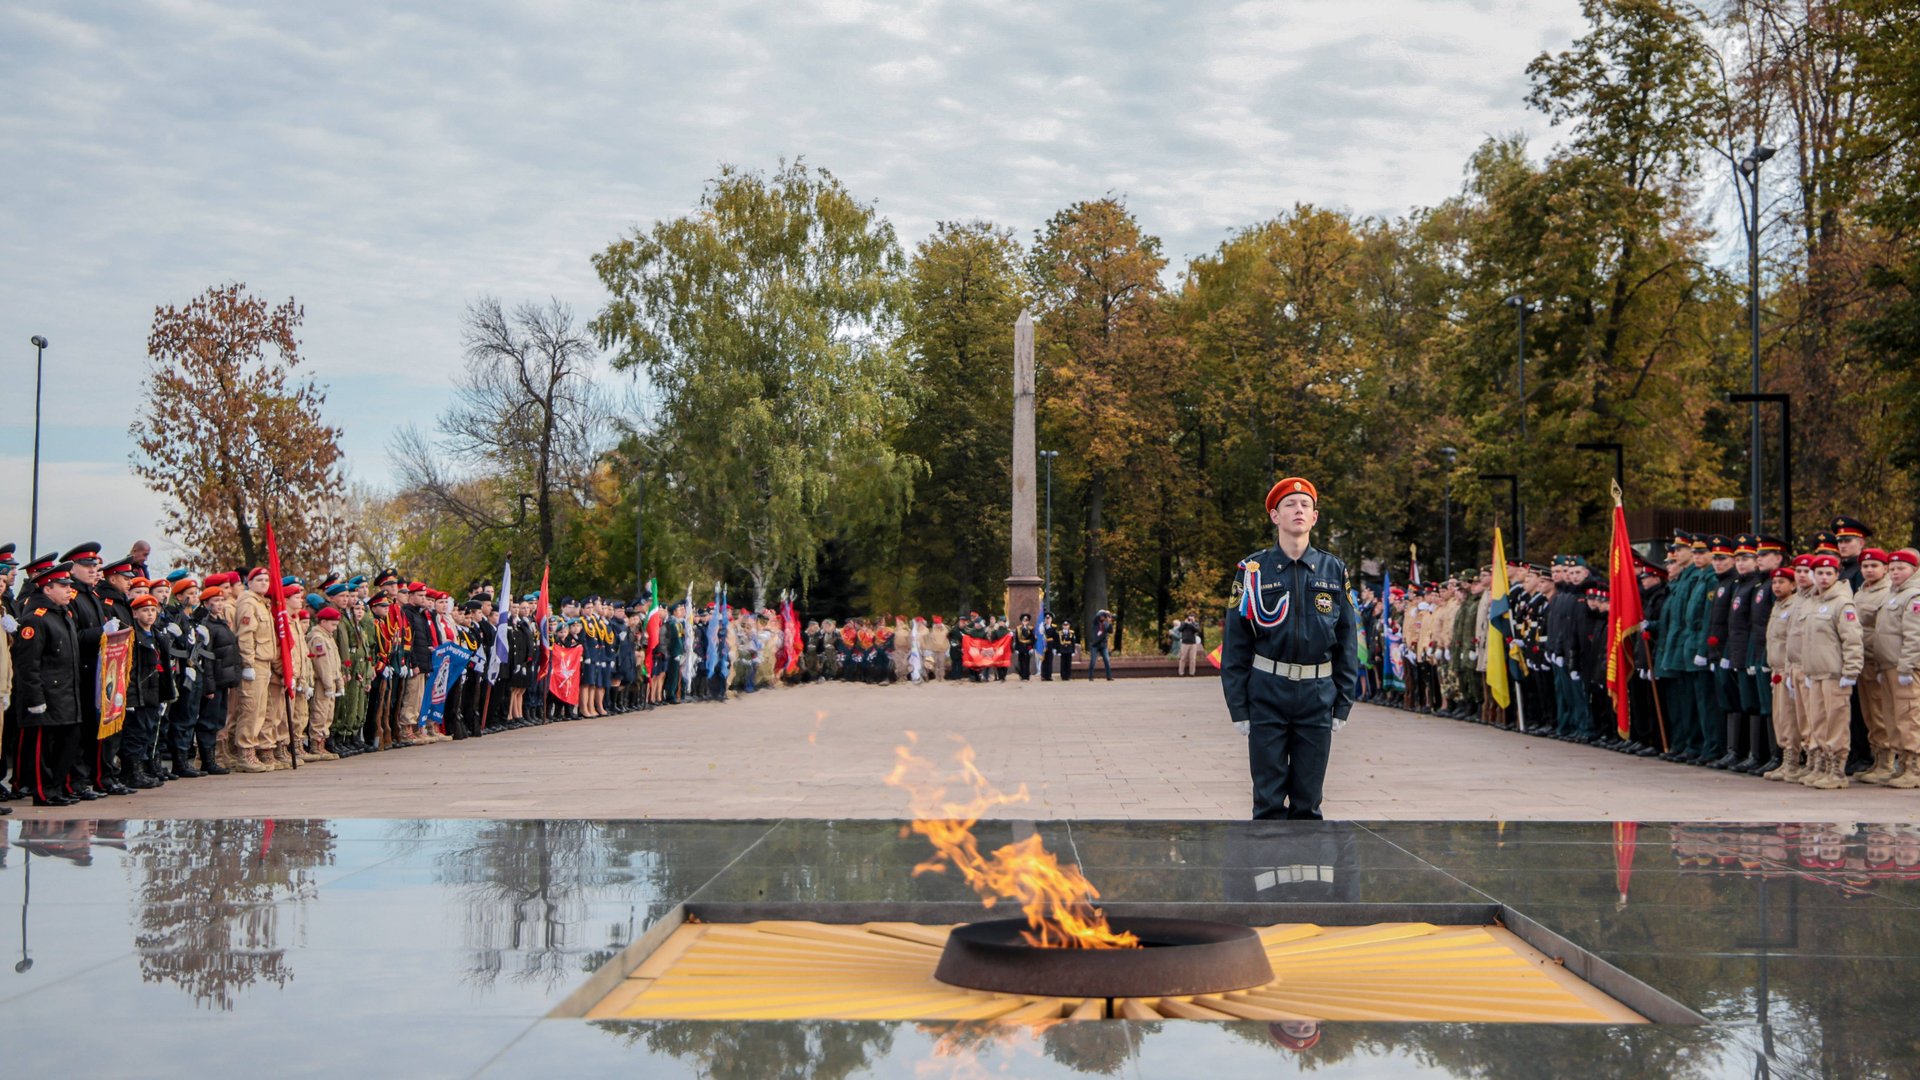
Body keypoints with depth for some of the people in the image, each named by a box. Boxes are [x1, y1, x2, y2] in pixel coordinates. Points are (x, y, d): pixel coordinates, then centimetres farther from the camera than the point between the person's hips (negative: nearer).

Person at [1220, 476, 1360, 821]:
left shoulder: (1334, 571, 7)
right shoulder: (1254, 570, 1)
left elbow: (1347, 641, 9)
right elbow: (1236, 643, 2)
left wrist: (1342, 705, 4)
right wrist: (1239, 708, -2)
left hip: (1317, 695, 2)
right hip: (1267, 695, -1)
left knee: (1309, 801, 7)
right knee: (1268, 797, 2)